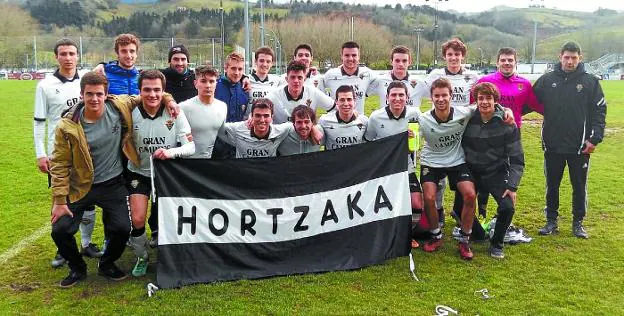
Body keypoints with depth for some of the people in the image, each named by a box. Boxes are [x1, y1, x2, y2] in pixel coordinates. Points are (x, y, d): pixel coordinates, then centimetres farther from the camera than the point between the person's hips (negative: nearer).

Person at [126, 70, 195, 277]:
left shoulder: (175, 113, -16)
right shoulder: (131, 114, -14)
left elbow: (191, 146, -19)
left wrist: (172, 152, -35)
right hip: (139, 172, 0)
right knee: (137, 219, -11)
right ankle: (142, 257, 18)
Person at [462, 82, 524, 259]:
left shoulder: (507, 124, -9)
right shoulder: (468, 121, -5)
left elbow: (517, 159, -7)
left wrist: (512, 186, -15)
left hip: (497, 174, -1)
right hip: (472, 173, 2)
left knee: (508, 206, -21)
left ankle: (496, 244, 6)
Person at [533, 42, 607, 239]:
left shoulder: (591, 82, -1)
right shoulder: (547, 80, 2)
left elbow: (600, 111, -1)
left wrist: (595, 139, -8)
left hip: (580, 147, -1)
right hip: (552, 145, 1)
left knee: (579, 186, 10)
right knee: (552, 185, 11)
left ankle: (578, 223, 24)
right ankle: (551, 221, 25)